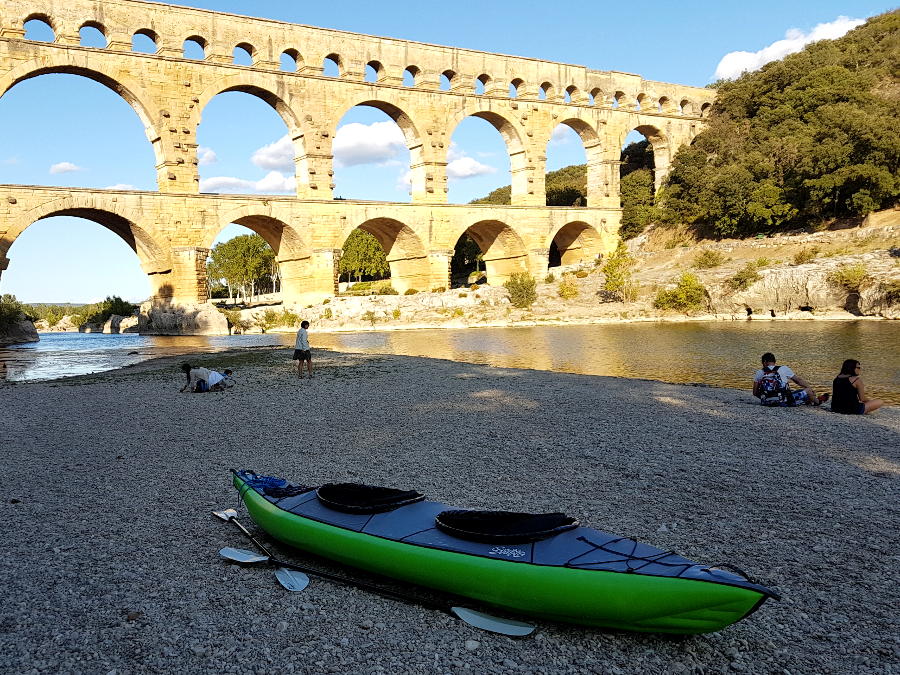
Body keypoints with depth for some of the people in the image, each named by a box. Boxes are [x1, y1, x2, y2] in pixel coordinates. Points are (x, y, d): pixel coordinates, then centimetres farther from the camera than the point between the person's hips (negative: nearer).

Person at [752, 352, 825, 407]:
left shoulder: (759, 373, 6)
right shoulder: (783, 369, 4)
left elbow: (755, 393, 7)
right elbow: (799, 380, 14)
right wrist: (810, 388, 30)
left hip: (767, 402, 3)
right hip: (784, 402, -3)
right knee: (808, 390, 18)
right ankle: (817, 401, 47)